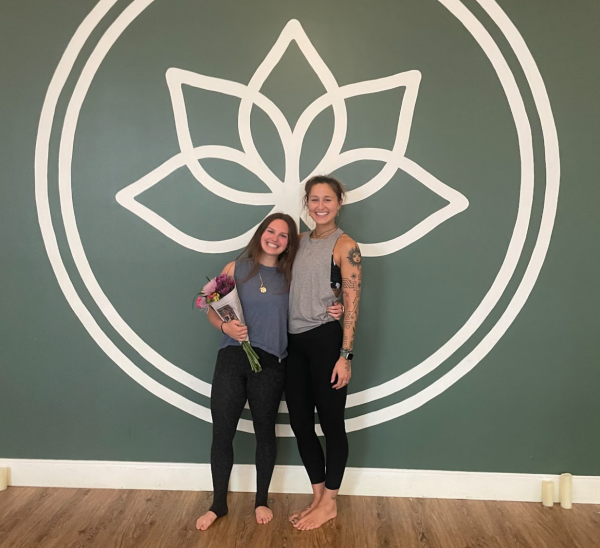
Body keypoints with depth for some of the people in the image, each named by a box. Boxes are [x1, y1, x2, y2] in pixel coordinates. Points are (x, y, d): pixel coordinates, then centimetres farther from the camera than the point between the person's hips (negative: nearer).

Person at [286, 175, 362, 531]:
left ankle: (329, 503, 21)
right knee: (300, 422, 12)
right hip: (296, 341, 7)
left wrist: (345, 356, -15)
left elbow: (352, 305, -10)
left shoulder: (345, 245, -6)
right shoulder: (301, 241, 13)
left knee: (331, 422, 6)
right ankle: (319, 497, 29)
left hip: (326, 340, -7)